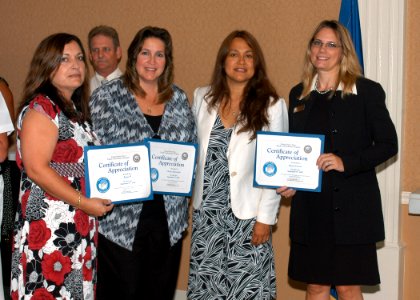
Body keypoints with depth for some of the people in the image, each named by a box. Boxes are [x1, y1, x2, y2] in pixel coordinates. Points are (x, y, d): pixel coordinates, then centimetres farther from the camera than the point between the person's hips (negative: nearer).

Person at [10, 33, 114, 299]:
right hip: (50, 224, -8)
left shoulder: (76, 108, 16)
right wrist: (83, 202, -17)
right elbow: (36, 168, -18)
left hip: (81, 226, 8)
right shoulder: (41, 108, -10)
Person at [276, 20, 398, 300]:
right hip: (309, 206, 4)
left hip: (351, 205, -4)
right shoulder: (299, 94, 11)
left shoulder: (367, 91, -2)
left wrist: (347, 163, -17)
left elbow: (388, 144, -4)